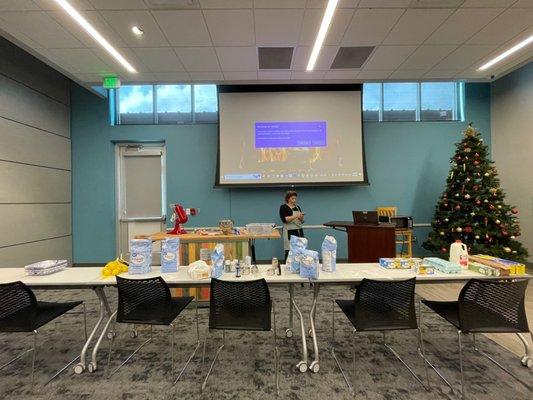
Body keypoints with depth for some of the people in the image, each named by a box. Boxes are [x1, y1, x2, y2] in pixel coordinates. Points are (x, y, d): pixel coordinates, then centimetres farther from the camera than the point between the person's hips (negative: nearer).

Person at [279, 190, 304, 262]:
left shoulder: (297, 207, 13)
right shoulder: (283, 207, -4)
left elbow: (301, 221, 15)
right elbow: (284, 219, -17)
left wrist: (301, 217, -7)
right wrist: (296, 216, -22)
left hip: (299, 231, 6)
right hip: (290, 232, -6)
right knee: (289, 252, -6)